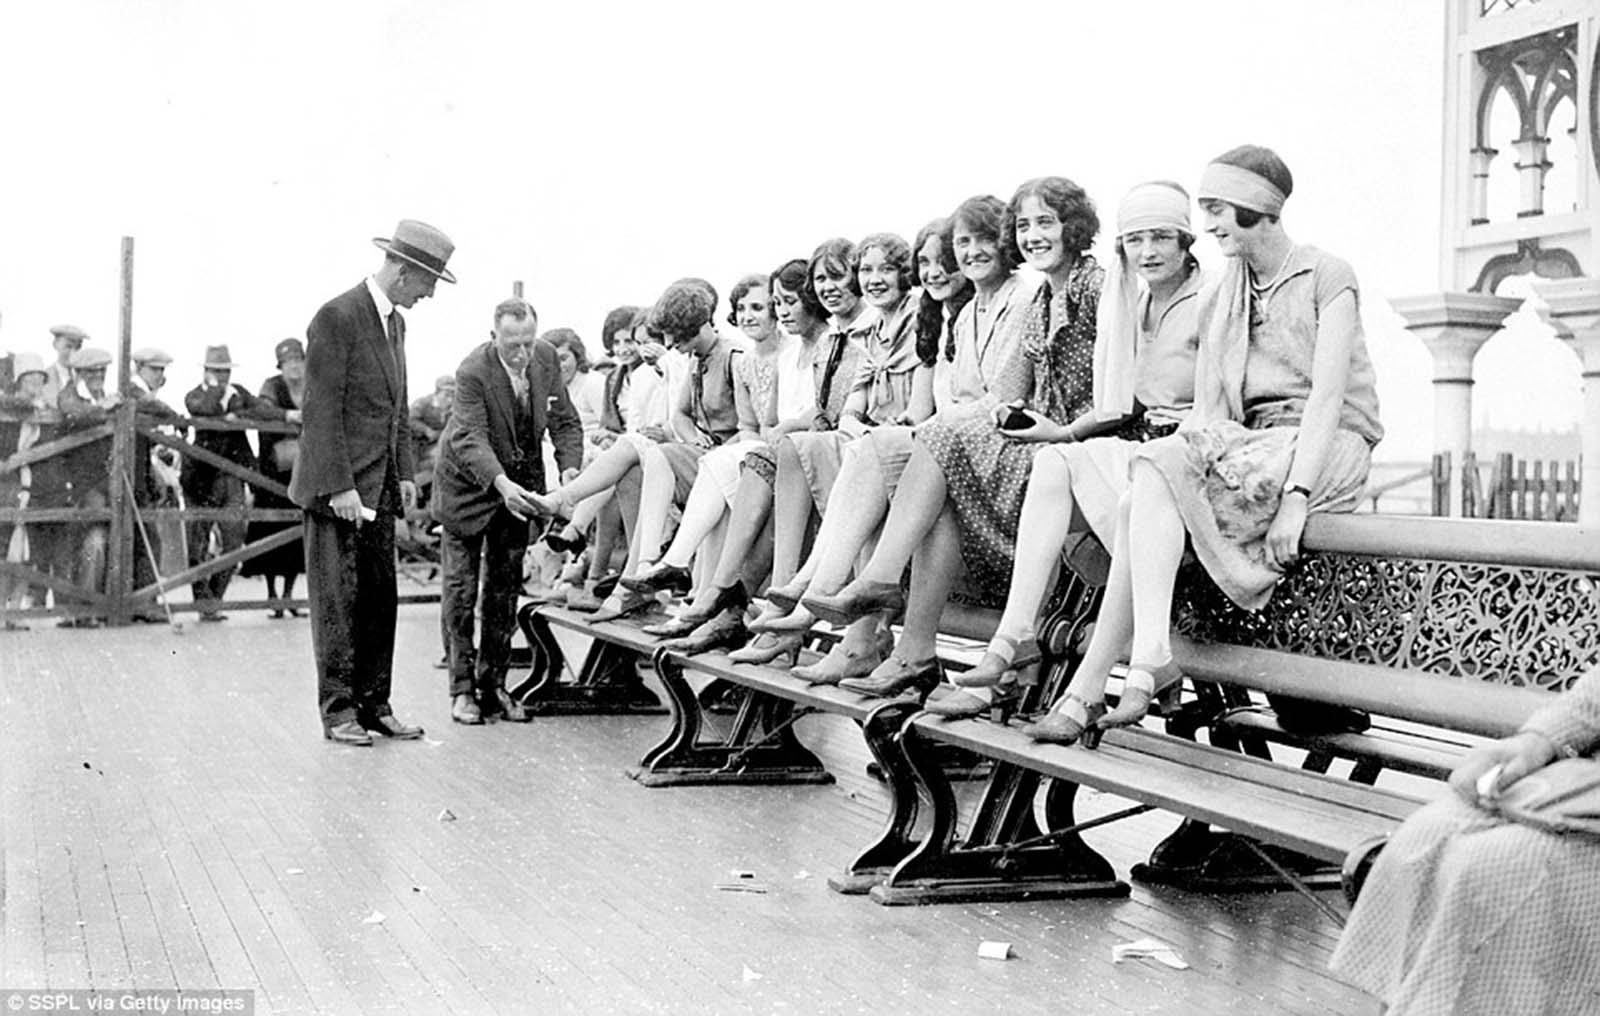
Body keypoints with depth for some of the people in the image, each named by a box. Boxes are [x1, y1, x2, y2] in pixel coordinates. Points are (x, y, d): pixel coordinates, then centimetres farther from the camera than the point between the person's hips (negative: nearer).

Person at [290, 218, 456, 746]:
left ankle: (374, 704, 15)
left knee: (380, 597, 8)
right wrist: (338, 486, -20)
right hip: (337, 486, -8)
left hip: (380, 486, 8)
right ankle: (337, 709, 4)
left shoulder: (395, 322, 14)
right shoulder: (336, 317, -13)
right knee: (337, 599, -2)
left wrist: (405, 473, 13)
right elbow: (321, 410, -16)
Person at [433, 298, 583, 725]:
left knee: (505, 586, 7)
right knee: (461, 586, -2)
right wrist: (502, 484, -50)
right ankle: (462, 688, 6)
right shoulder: (473, 371, -27)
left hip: (519, 484, 5)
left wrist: (571, 471, -23)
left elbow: (565, 421, -5)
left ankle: (493, 685, 15)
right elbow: (470, 439, -34)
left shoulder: (547, 359, -11)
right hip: (468, 483, -4)